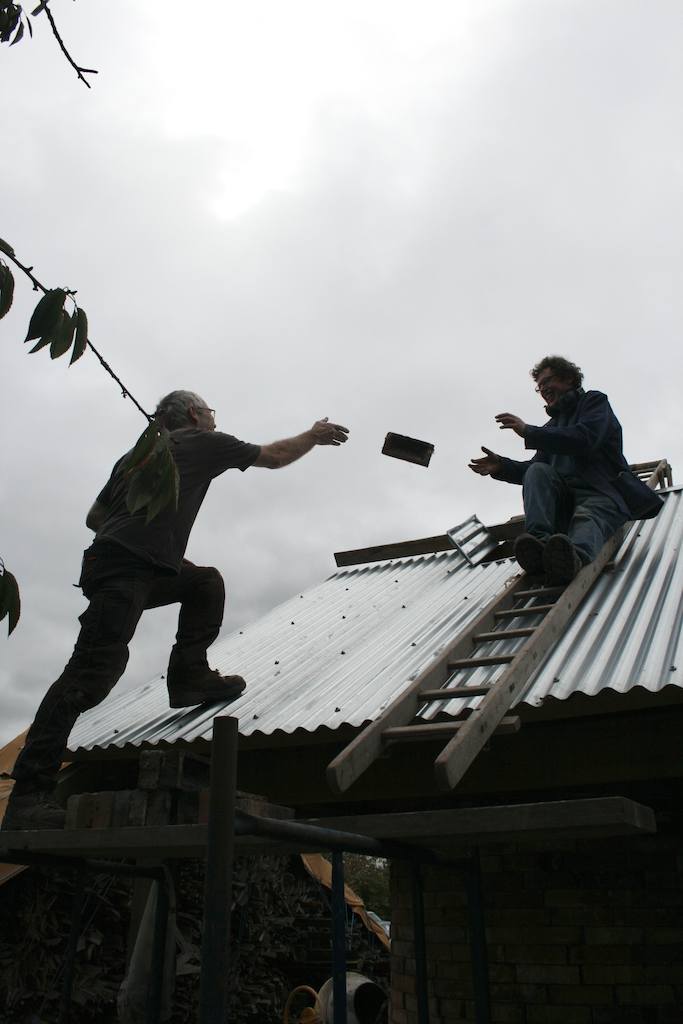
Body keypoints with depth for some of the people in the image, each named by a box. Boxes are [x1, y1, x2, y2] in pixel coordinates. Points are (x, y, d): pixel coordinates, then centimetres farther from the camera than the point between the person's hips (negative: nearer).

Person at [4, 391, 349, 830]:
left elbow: (94, 517, 25)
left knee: (206, 582, 21)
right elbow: (276, 456, 20)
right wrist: (314, 435, 36)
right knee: (95, 670, -16)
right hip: (125, 570, -9)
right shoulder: (201, 442, 10)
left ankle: (190, 676, 12)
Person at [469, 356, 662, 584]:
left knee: (588, 518, -38)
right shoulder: (552, 425, 33)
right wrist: (501, 466, 4)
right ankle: (539, 541, -48)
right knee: (537, 472, -23)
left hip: (603, 492, -5)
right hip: (563, 501, 5)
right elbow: (536, 468, 23)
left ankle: (575, 556, -75)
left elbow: (585, 439, -10)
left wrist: (528, 432, -13)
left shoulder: (595, 401, 13)